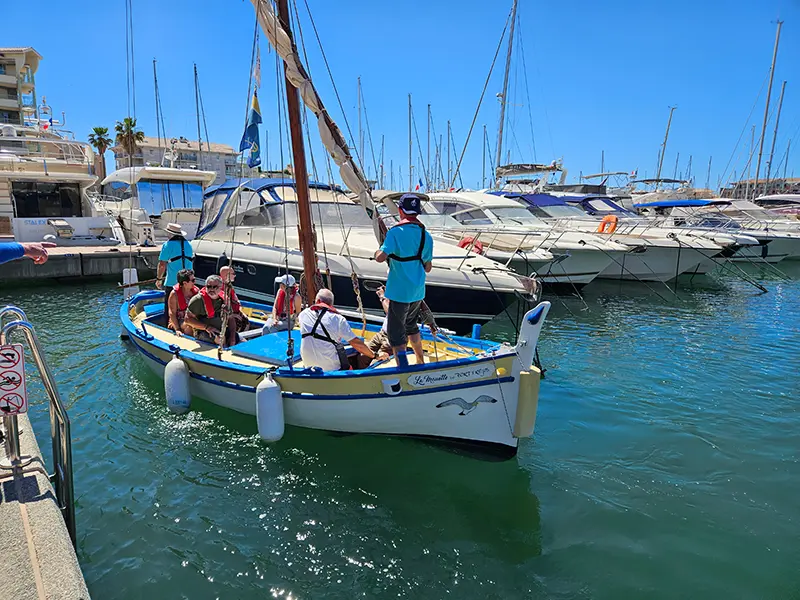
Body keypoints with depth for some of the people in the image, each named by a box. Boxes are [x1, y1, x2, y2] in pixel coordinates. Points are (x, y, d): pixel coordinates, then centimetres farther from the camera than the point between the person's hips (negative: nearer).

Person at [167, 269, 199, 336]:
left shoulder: (196, 291, 5)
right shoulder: (174, 293, -7)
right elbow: (172, 313, -10)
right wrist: (177, 329, -20)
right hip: (178, 321, -4)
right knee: (189, 326, -34)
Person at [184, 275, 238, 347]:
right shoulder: (198, 300, -10)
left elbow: (230, 319, 9)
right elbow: (188, 319, -8)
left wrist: (232, 337, -6)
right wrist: (207, 327, -18)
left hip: (221, 330, 5)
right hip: (202, 332, -5)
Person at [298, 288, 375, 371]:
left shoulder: (304, 314, 2)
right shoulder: (338, 319, -9)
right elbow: (356, 343, -9)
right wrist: (373, 355, 4)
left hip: (309, 368, 5)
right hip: (333, 370, -5)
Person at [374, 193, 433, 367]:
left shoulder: (395, 232, -16)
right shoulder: (426, 235, 4)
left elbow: (380, 257, -26)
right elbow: (428, 268, 9)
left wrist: (377, 252, -4)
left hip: (399, 292, -7)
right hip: (418, 291, 7)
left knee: (396, 334, 0)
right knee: (411, 326, 26)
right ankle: (421, 364, 37)